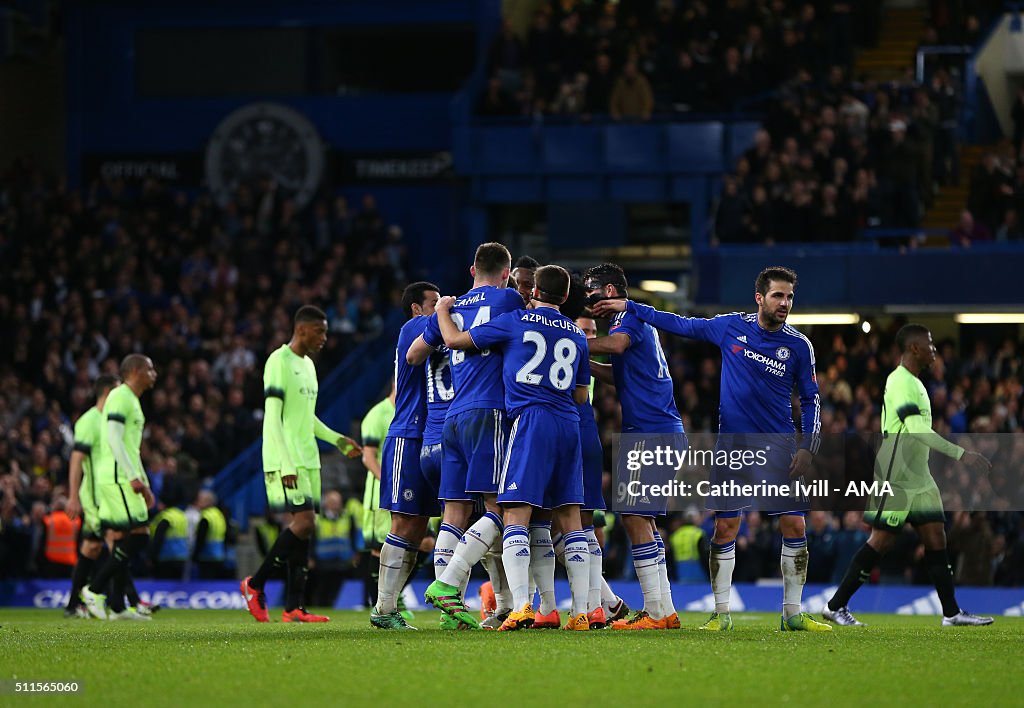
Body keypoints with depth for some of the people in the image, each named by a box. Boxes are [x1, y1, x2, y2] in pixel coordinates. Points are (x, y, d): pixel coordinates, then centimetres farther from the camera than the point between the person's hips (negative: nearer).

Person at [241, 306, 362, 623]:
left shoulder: (308, 365, 18)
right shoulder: (279, 362, -10)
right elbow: (273, 417, -15)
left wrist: (337, 439, 18)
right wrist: (286, 464, -21)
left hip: (308, 460, 9)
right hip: (285, 460, -9)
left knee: (303, 526, 3)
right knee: (303, 521, -16)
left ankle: (293, 607, 2)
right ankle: (255, 584, -4)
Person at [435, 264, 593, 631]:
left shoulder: (514, 321, 3)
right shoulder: (577, 334, 16)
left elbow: (455, 340, 7)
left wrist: (443, 311, 26)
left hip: (530, 421, -5)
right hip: (568, 424, 5)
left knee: (515, 515, -8)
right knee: (570, 518, 7)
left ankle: (522, 606, -23)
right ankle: (580, 612, 3)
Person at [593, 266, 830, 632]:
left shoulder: (799, 346, -2)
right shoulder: (731, 327, -1)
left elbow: (810, 399, 5)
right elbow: (681, 324, 10)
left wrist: (807, 447, -5)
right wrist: (629, 307, 9)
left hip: (779, 448, 0)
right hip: (733, 443, 0)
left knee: (794, 526, -5)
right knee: (725, 528, -3)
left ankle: (792, 613, 6)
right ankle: (721, 613, 6)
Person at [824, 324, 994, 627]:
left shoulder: (914, 383, 16)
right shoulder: (900, 382, -16)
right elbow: (916, 429, -26)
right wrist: (961, 454, -29)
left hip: (918, 477, 10)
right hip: (895, 478, -10)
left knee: (935, 537, 5)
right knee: (882, 540, -6)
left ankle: (952, 613, 6)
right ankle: (836, 606, 1)